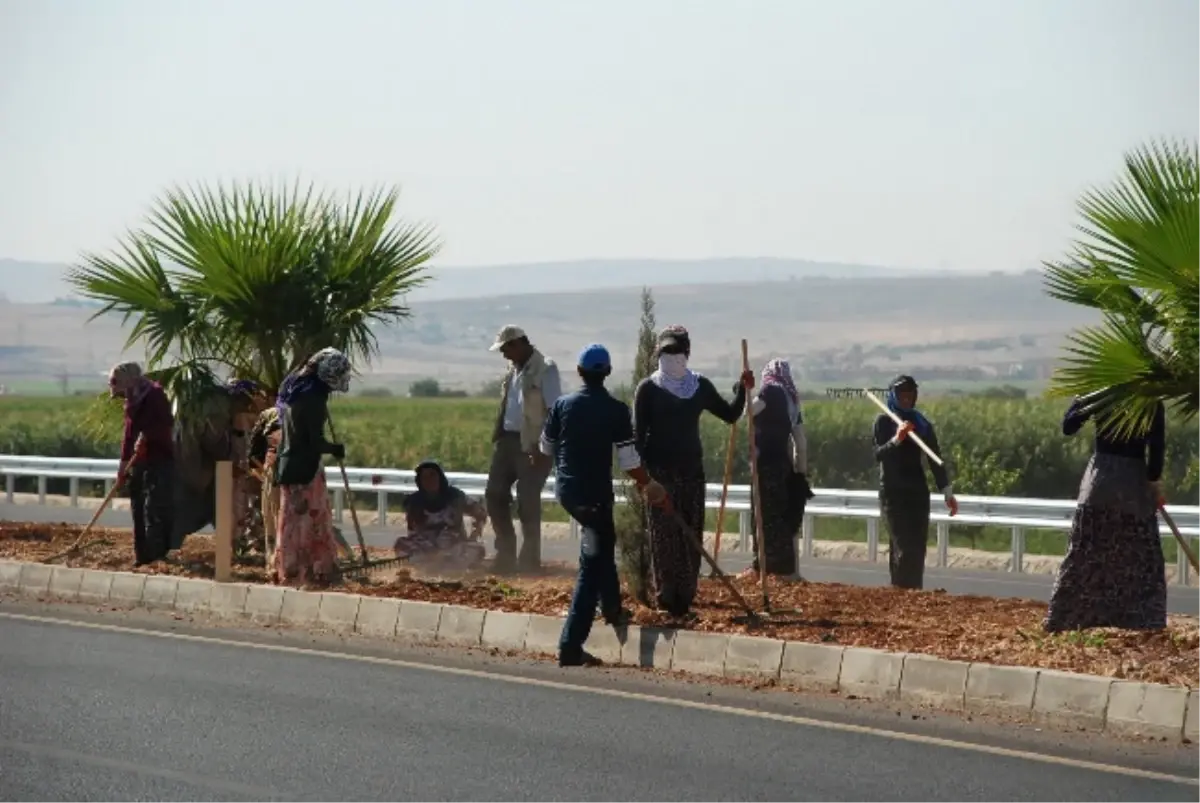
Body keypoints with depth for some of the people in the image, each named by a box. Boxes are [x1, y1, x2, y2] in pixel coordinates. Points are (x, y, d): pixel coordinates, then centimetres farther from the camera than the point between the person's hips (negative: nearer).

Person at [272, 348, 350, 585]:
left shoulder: (292, 386, 6)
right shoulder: (313, 398, -20)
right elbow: (315, 441, -18)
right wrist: (336, 449, -1)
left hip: (287, 463, 8)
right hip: (305, 467, -8)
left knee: (291, 517, 14)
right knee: (312, 520, 0)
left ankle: (287, 569, 20)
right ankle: (314, 569, 3)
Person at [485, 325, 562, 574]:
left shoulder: (545, 370, -13)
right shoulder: (514, 369, 13)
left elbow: (555, 412, -16)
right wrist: (497, 438, 14)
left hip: (531, 445, -9)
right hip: (507, 440, 9)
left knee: (527, 502, -4)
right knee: (494, 493, 9)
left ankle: (530, 560, 5)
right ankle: (506, 554, 19)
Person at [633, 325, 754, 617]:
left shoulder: (700, 386, 9)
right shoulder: (648, 388, -2)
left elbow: (730, 414, 10)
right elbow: (638, 433, -5)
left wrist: (742, 390, -6)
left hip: (691, 470, 4)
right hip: (659, 472, -4)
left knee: (691, 535, 3)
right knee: (663, 536, -5)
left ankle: (685, 597, 8)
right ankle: (665, 597, 0)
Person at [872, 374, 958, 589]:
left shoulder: (922, 423, 11)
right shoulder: (884, 422, 0)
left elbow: (935, 459, 11)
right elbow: (878, 454, -14)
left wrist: (947, 492, 6)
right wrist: (896, 439, -31)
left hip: (918, 492, 4)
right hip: (892, 493, -4)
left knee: (918, 549, 1)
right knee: (903, 548, -13)